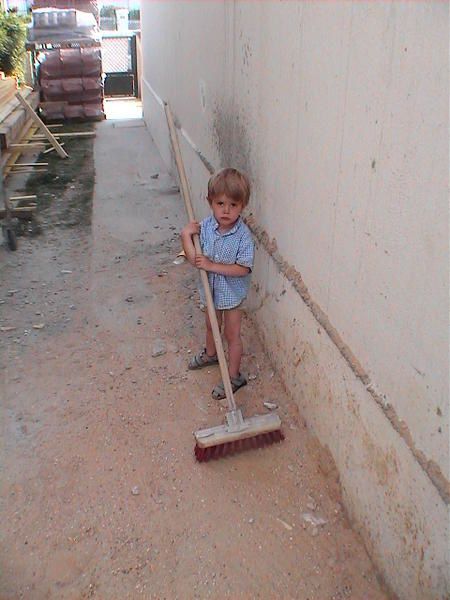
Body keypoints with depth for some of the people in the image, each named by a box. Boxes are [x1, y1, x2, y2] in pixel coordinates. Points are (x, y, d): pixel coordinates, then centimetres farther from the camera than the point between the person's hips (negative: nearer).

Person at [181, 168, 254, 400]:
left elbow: (243, 269, -28)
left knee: (232, 334, 9)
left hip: (232, 293, -5)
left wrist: (212, 265, -31)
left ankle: (234, 376, 26)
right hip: (211, 288, 5)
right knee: (211, 324, 29)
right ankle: (210, 354, 56)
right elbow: (194, 258, -12)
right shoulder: (206, 226, -13)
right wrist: (186, 235, -24)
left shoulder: (243, 235, -26)